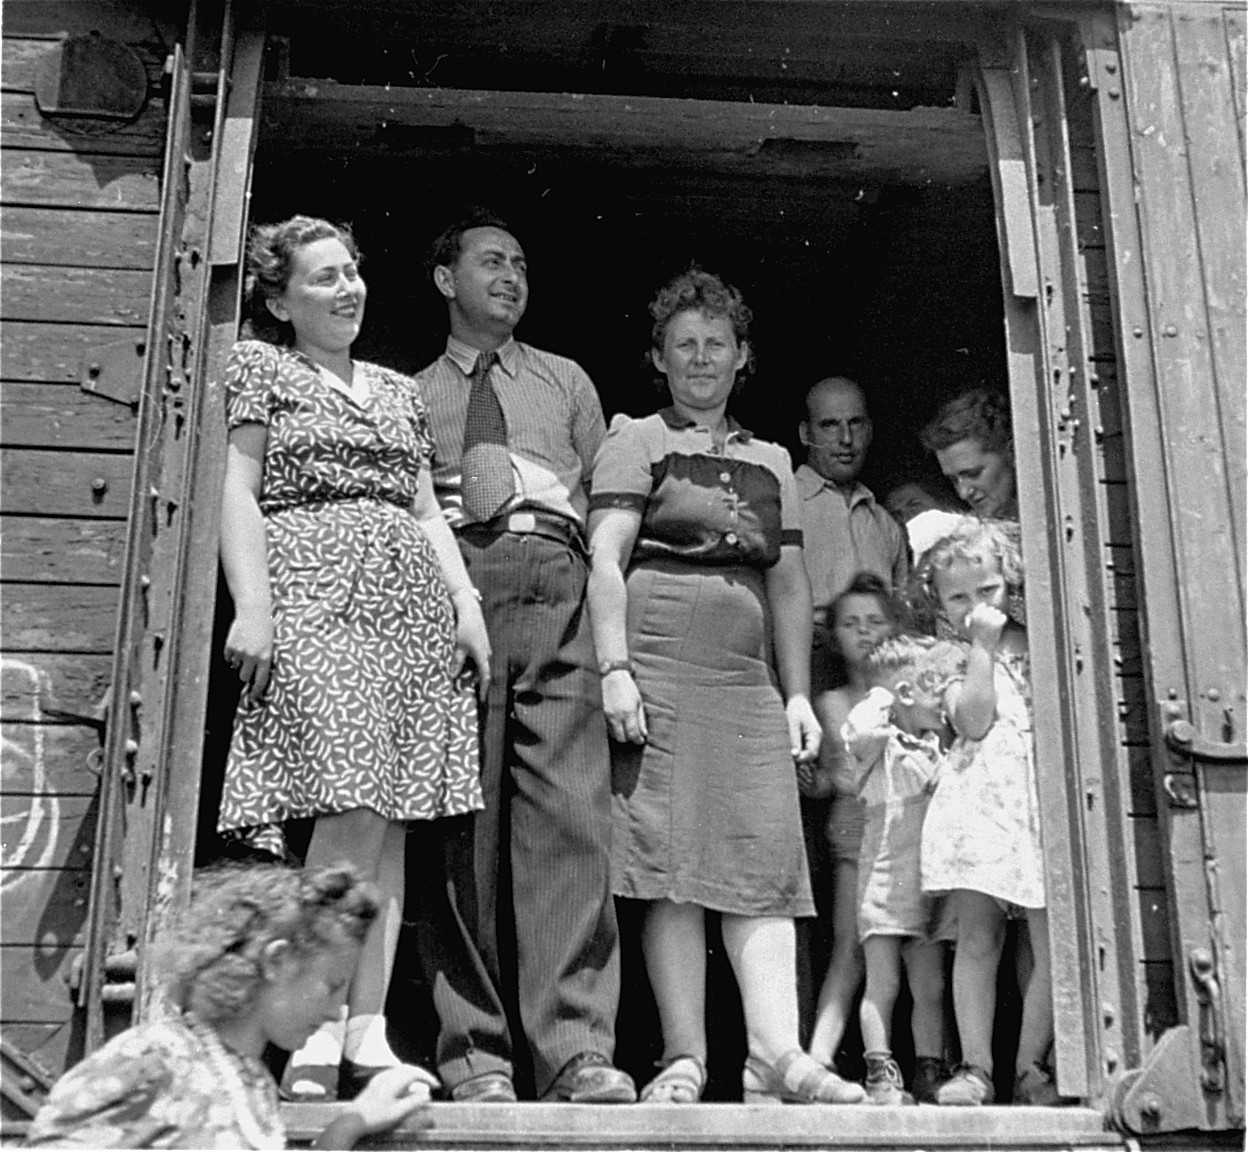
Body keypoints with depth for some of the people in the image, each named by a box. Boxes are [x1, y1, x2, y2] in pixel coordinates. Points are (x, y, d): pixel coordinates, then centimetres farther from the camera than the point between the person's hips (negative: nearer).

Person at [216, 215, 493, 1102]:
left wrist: (467, 602, 7)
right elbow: (237, 490, 1)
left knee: (390, 816, -2)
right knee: (356, 806, -18)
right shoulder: (260, 368, 10)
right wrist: (252, 605, -12)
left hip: (414, 605, 5)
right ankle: (320, 1033, -13)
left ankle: (368, 1032, 0)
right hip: (317, 599, -5)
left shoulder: (401, 391, 25)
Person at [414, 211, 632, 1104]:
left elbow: (606, 503, 19)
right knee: (462, 823, -6)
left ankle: (578, 1049, -14)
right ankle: (478, 1054, -3)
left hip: (556, 591, 1)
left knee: (570, 814, -12)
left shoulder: (565, 381, 27)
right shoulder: (412, 395, 23)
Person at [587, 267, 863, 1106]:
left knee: (765, 858, -6)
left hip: (749, 677, 5)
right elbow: (606, 561, -3)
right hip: (661, 665, -4)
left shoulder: (770, 463, 22)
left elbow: (790, 589, 19)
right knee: (672, 861, -7)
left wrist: (798, 692, 10)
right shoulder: (637, 441, 8)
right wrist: (616, 669, -14)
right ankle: (684, 1059, -4)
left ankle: (777, 1052, -10)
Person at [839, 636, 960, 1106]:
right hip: (884, 880, -6)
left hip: (929, 884, 6)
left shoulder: (943, 744, 14)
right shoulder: (881, 745, -9)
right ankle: (881, 1075, 4)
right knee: (883, 984, -1)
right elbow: (859, 731, -30)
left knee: (930, 988, 8)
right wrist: (880, 697, -13)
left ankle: (929, 1074, 14)